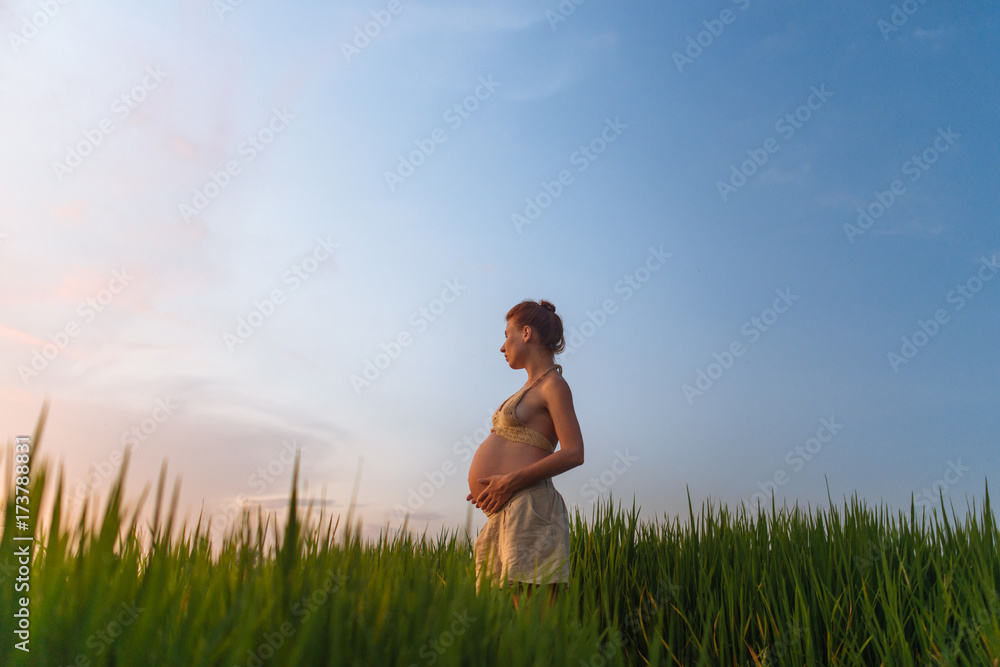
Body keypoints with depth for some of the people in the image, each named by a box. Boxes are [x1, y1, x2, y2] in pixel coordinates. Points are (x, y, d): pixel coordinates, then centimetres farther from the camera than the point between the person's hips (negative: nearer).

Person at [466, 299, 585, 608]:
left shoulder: (553, 385, -4)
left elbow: (573, 453, -14)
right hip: (505, 510, 9)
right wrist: (491, 486, 9)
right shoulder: (532, 387, 22)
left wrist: (511, 481, -17)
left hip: (526, 504, -9)